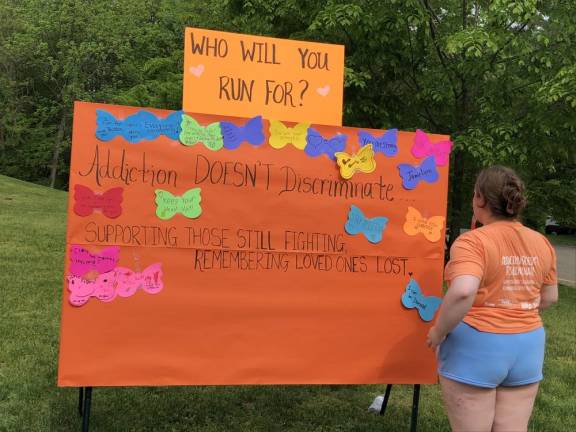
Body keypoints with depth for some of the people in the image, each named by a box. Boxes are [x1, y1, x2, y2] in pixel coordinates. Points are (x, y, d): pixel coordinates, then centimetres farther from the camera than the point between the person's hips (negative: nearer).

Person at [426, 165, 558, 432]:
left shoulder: (472, 241, -16)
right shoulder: (542, 243, 4)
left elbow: (463, 292, -31)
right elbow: (549, 297, 13)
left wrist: (439, 332, -17)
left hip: (475, 347, -6)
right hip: (528, 348, 6)